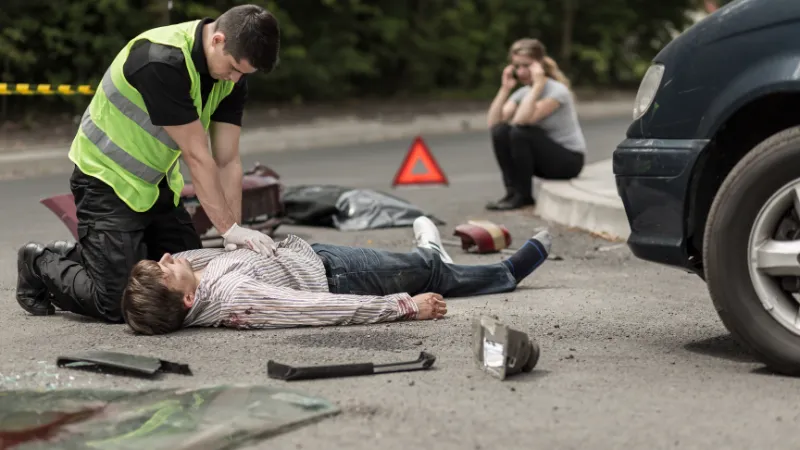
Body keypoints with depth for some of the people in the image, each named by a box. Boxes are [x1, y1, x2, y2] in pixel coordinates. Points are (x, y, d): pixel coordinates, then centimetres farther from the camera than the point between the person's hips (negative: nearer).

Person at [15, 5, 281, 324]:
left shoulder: (232, 74, -7)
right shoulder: (163, 61, -31)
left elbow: (227, 160, -6)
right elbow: (196, 156, -27)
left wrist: (234, 236, -12)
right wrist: (230, 228, -22)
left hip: (158, 184, 8)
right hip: (108, 181, -8)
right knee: (117, 304, -13)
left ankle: (78, 255, 25)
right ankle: (41, 265, 16)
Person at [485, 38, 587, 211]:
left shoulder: (558, 91, -17)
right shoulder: (522, 93, 4)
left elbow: (522, 120, -32)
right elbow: (493, 123, -11)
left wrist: (538, 84, -29)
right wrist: (505, 88, -12)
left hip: (568, 159, -7)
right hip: (543, 158, 7)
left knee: (519, 132, -28)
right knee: (500, 131, -16)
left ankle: (523, 195, -15)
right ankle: (512, 191, -11)